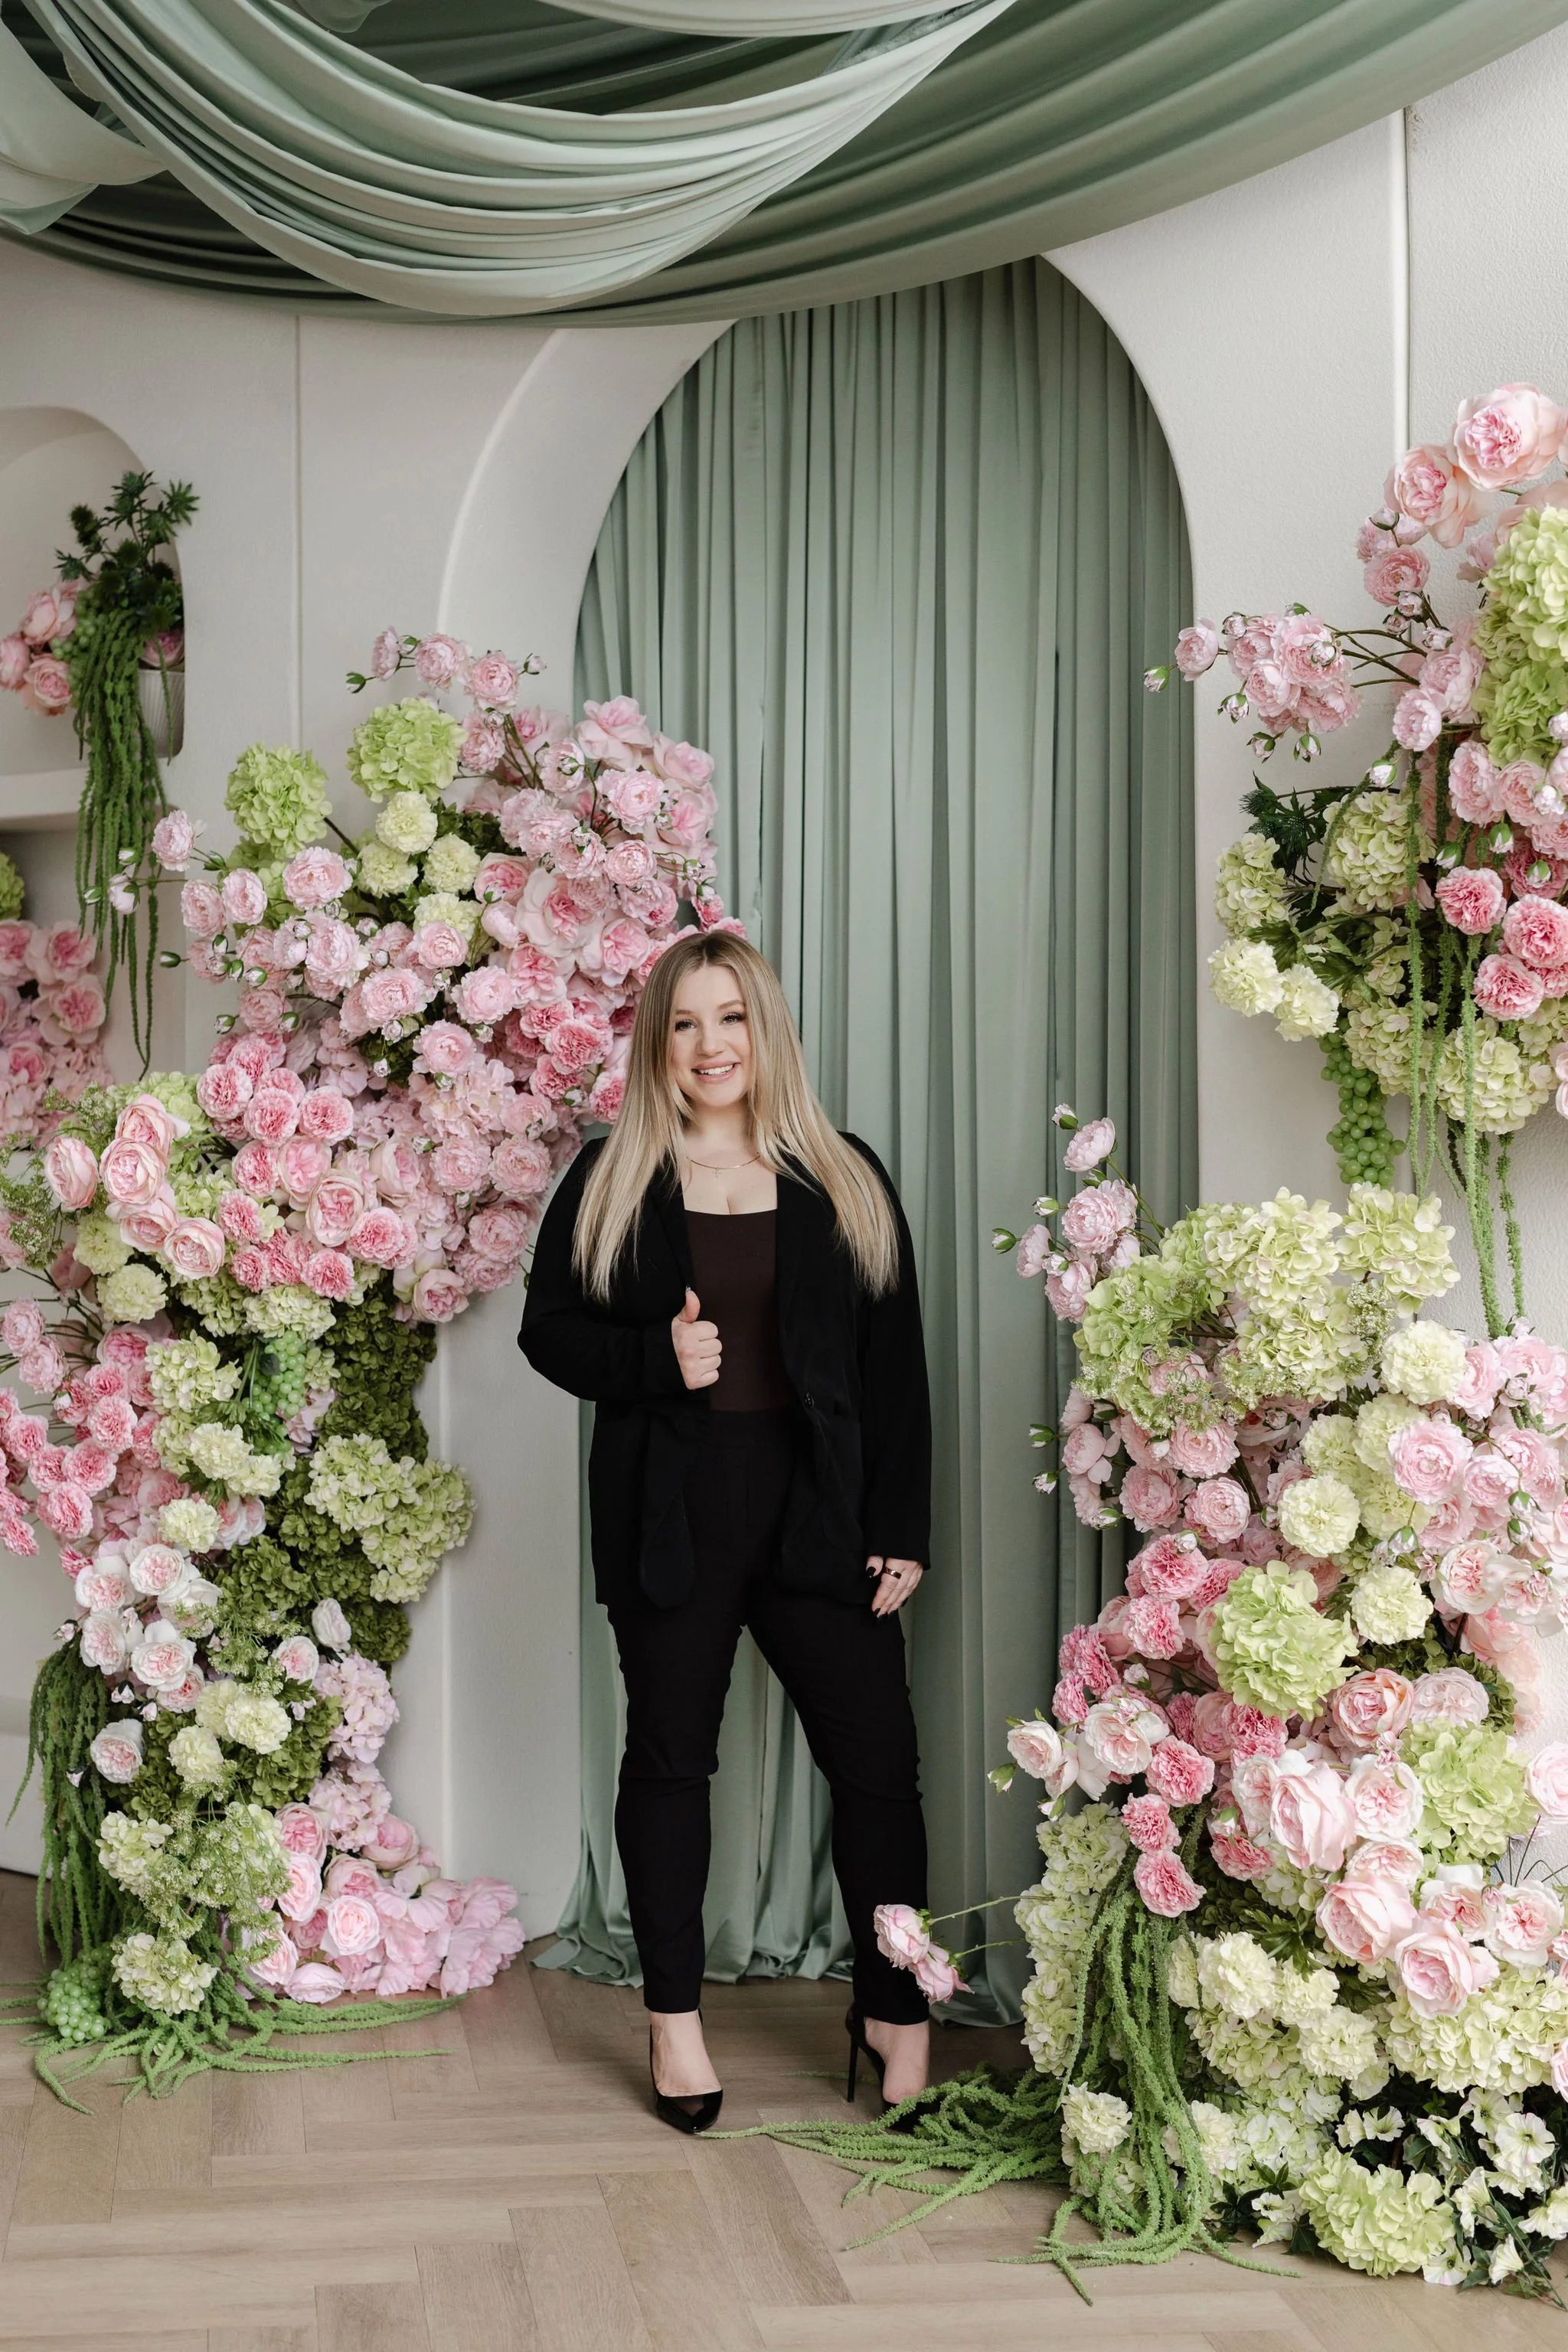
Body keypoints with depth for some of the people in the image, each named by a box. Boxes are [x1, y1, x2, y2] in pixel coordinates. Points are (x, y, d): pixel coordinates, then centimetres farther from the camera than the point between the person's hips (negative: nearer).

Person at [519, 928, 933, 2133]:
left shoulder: (847, 1182, 6)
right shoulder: (610, 1182, 5)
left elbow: (896, 1368, 4)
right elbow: (549, 1331, 6)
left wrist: (902, 1529, -2)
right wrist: (655, 1359, -13)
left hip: (819, 1509, 0)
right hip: (670, 1513, 0)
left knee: (878, 1761, 0)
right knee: (669, 1756, 10)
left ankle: (896, 2013, 17)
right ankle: (675, 2017, 24)